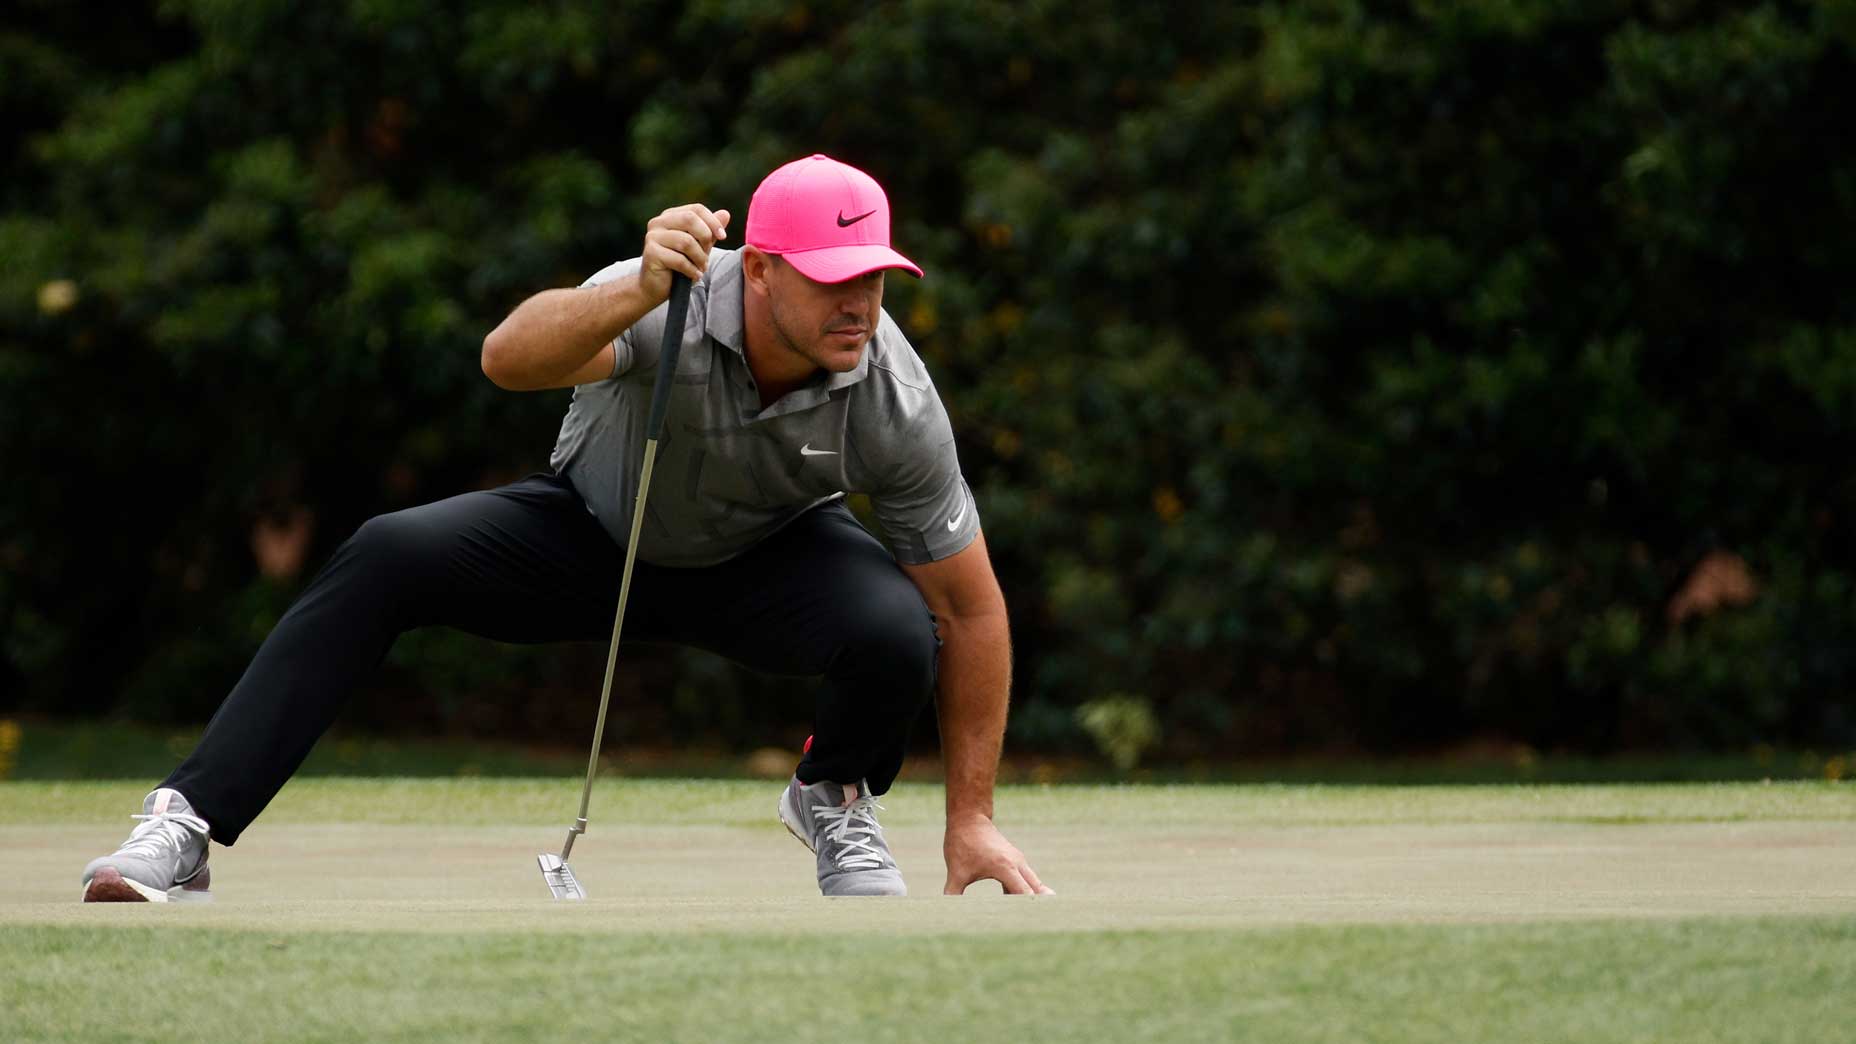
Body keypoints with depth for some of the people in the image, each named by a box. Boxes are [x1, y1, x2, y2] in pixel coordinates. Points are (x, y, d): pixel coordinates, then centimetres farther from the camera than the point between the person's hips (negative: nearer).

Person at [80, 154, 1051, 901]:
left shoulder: (895, 401, -29)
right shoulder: (668, 305, -34)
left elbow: (972, 608, -19)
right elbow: (507, 357, -54)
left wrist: (971, 818, -18)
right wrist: (637, 295, -73)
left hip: (768, 560, 1)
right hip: (592, 531, -1)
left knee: (896, 630, -32)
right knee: (388, 557, -27)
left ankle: (834, 803, 4)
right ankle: (185, 828, -27)